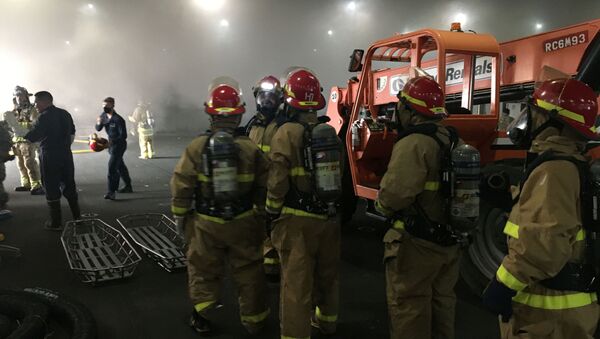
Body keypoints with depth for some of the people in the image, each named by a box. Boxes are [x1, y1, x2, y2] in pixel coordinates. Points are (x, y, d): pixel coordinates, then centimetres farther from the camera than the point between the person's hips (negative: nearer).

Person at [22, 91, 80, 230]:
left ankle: (56, 223, 9)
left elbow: (32, 136, -17)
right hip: (66, 155, 6)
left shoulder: (44, 117, -15)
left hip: (50, 157, -6)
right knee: (69, 185, 15)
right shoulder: (65, 114, 7)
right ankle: (77, 217, 21)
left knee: (52, 189, 3)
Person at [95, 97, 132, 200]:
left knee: (112, 167, -16)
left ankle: (111, 192, -16)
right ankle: (128, 187, 35)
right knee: (120, 166, 19)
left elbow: (123, 135, -22)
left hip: (119, 145, -9)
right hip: (112, 144, 9)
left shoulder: (118, 120, -22)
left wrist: (112, 141, -33)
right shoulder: (104, 115, 0)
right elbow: (98, 129, 4)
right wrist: (99, 123, -18)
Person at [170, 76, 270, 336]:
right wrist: (264, 214, 11)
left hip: (206, 223, 0)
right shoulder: (250, 148, -10)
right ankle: (253, 320, 29)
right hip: (243, 223, 1)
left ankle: (202, 317, 27)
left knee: (204, 269, 19)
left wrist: (180, 216, 7)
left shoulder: (196, 147, -10)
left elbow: (182, 186, -7)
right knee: (248, 271, 15)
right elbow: (264, 187, -5)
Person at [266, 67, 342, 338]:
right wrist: (337, 210, 16)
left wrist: (272, 213, -3)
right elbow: (341, 176, 7)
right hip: (329, 217, 6)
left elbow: (277, 181, -16)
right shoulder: (331, 134, 5)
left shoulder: (287, 134, -12)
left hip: (297, 220, -6)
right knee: (327, 273, 22)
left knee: (297, 280, 1)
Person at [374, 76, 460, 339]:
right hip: (449, 239, 9)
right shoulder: (450, 140, 8)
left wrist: (382, 206, -9)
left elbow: (395, 192, -30)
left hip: (417, 242, -9)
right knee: (441, 301, 21)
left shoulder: (414, 143, -21)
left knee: (408, 306, 4)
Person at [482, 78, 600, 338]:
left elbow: (545, 239, -32)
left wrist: (504, 284, -26)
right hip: (557, 302, 10)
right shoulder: (566, 164, 13)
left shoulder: (554, 169, -22)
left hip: (548, 310, -10)